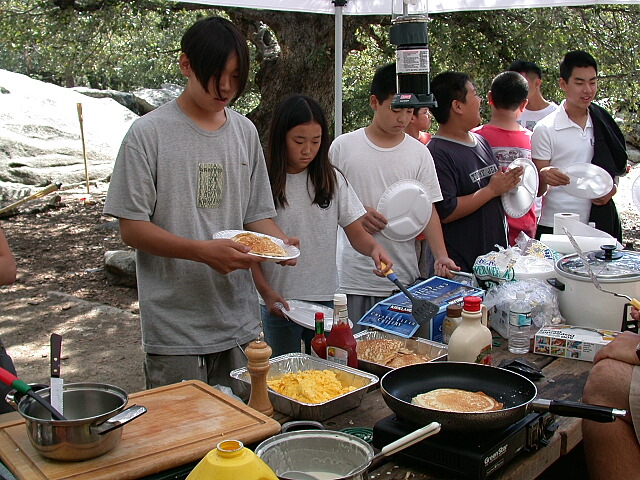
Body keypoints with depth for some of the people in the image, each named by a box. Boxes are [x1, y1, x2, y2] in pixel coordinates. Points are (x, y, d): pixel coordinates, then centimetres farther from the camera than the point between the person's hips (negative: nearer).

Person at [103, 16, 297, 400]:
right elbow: (132, 228, -10)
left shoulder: (245, 131, 8)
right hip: (174, 328, -4)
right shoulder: (149, 133, -7)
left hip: (240, 322, 5)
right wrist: (203, 251, -23)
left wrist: (280, 241, -9)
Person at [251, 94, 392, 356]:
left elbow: (356, 232, 1)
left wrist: (374, 247, -21)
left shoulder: (331, 179, 3)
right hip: (280, 302, -2)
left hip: (326, 298, 2)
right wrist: (265, 292, -14)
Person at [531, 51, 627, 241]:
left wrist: (612, 189, 0)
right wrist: (544, 176, -27)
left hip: (600, 223, 4)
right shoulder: (545, 129, -5)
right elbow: (537, 190, -4)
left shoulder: (604, 124, 10)